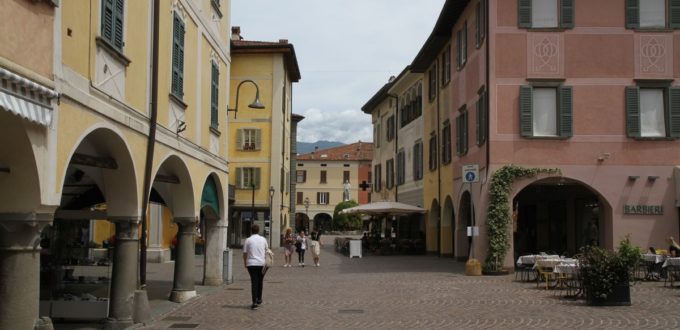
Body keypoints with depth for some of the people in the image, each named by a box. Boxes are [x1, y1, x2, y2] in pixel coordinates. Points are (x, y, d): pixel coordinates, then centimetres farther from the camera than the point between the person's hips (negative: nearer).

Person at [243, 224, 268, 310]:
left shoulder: (248, 240, -3)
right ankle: (259, 299, 28)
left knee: (254, 282, -3)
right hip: (262, 263, 2)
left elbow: (245, 253, -2)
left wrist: (245, 262, 13)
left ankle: (254, 302, -10)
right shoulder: (263, 239, 4)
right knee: (260, 282, 17)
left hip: (251, 264, -2)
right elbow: (266, 250, 17)